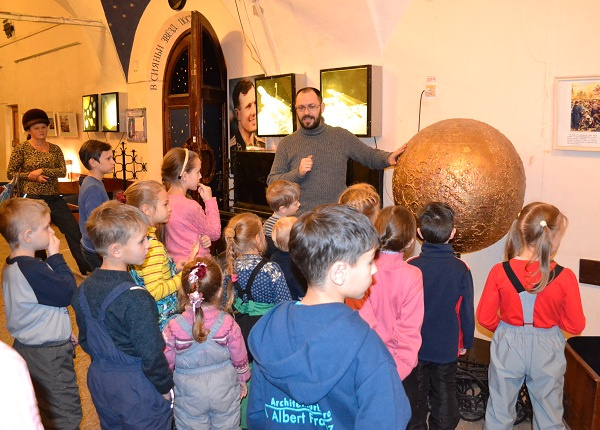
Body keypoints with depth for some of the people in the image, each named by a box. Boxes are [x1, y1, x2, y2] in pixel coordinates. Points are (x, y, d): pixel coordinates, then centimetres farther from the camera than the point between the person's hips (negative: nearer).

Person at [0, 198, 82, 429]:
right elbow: (69, 293, -23)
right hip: (48, 355, -10)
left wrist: (62, 330, 15)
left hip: (26, 348, 10)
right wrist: (55, 255, -18)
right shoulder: (33, 269, -28)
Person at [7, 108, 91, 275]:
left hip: (54, 199, 3)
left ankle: (87, 268, 6)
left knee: (74, 230, -1)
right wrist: (31, 176, -13)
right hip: (33, 199, -3)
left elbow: (63, 171, -3)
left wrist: (42, 171, -15)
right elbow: (10, 173, -1)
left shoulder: (55, 149, 8)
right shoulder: (21, 149, -2)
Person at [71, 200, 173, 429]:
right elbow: (151, 354, -24)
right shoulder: (135, 299, -29)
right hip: (138, 390, -7)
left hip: (99, 379, 8)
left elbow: (85, 339, 7)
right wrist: (165, 387, -9)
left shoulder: (84, 289, -5)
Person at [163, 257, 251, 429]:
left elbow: (167, 361, -9)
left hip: (189, 397, 0)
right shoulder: (227, 323, -18)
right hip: (225, 392, 1)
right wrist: (243, 378, 14)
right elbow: (240, 357, -6)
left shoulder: (173, 327, -20)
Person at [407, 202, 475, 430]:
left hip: (415, 347, 0)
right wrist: (466, 342, 10)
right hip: (447, 347, 0)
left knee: (416, 397, 17)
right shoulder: (460, 269, -16)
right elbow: (467, 310, -6)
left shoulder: (410, 267, -18)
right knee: (444, 398, 18)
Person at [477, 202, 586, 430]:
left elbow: (485, 318, -8)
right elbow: (575, 326, -8)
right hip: (547, 351, 0)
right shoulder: (565, 277, -17)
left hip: (508, 347, 1)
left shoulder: (499, 272, -15)